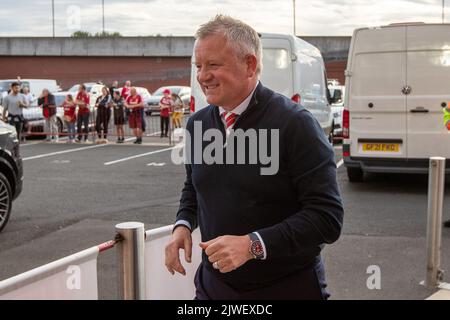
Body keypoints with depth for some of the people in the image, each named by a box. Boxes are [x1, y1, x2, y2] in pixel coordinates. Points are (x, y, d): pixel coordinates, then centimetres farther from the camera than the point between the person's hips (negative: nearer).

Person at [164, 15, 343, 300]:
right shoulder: (197, 124, 2)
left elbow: (328, 216, -21)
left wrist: (252, 245, -28)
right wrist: (183, 225, -1)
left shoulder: (295, 124, -18)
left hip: (287, 287, -5)